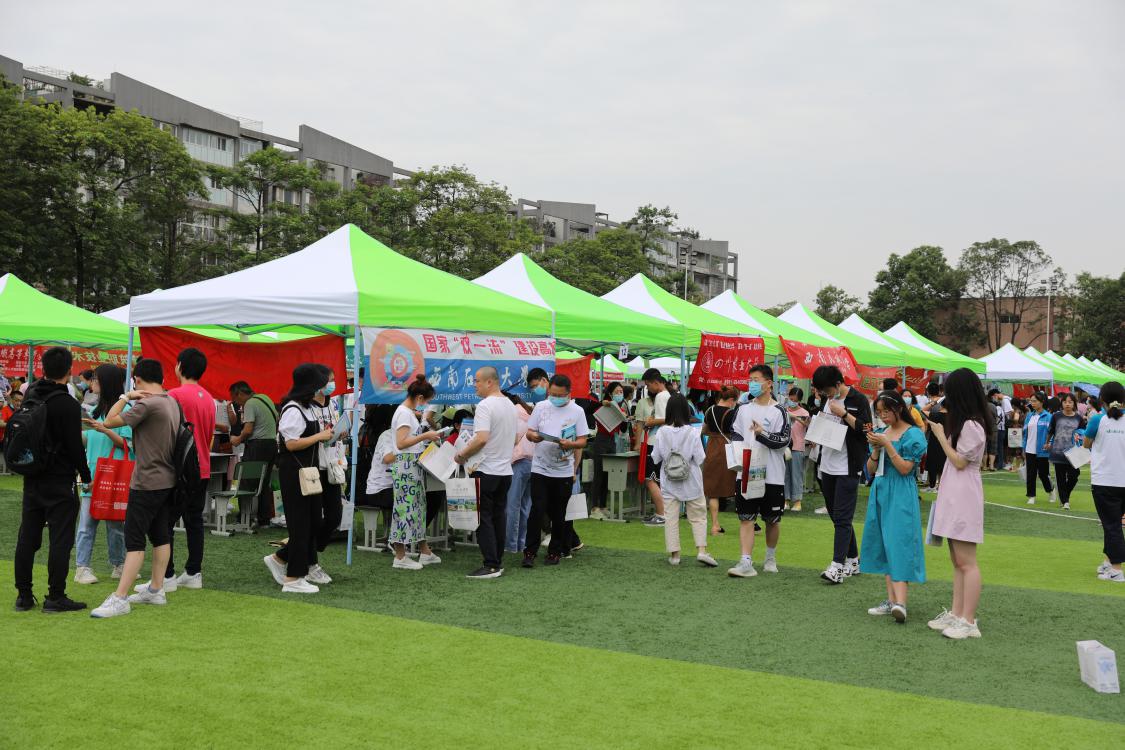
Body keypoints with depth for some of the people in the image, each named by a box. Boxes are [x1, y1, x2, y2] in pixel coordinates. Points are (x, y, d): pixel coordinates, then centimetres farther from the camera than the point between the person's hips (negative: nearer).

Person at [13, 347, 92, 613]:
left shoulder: (30, 395, 5)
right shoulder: (68, 405, -17)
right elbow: (75, 446, -13)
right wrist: (86, 476, -4)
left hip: (32, 479, 7)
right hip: (59, 482, -7)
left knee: (27, 537, 11)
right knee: (60, 539, 0)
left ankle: (24, 595, 18)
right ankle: (56, 597, 2)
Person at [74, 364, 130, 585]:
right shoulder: (95, 410, 12)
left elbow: (127, 443, -12)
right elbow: (89, 441, 20)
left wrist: (105, 430, -21)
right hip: (92, 473, 5)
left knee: (115, 521, 5)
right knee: (87, 521, 2)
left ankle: (119, 565, 19)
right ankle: (82, 567, 6)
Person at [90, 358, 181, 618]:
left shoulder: (146, 404, -18)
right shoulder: (172, 402, 9)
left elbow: (109, 422, -13)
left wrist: (125, 397, -3)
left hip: (147, 482, -9)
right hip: (168, 480, 9)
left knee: (134, 539, -8)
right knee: (160, 535, 13)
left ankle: (119, 599, -7)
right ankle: (156, 589, 21)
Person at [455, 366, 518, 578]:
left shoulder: (485, 406, -16)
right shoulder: (510, 405, 12)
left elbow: (481, 439, -24)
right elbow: (515, 438, 20)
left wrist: (462, 454, -11)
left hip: (485, 471, -8)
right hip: (505, 471, 8)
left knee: (484, 518, -3)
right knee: (498, 517, 12)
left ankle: (491, 566, -4)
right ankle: (498, 563, 16)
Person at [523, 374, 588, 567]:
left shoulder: (577, 411, -1)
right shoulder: (541, 407, 2)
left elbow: (582, 441, 0)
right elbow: (529, 432, 6)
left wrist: (569, 444, -21)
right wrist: (533, 436, -17)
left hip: (564, 471, 0)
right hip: (540, 469, 0)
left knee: (559, 514, 9)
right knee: (537, 511, -6)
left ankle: (555, 551, 22)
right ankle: (530, 552, 1)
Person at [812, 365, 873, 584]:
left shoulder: (858, 399, -8)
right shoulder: (826, 399, 12)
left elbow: (866, 430, -14)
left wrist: (843, 413, -19)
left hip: (847, 467, -8)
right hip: (828, 465, 8)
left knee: (842, 517, -10)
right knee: (837, 515, 13)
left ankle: (838, 566, -12)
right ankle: (853, 560, 24)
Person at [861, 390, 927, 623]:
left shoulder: (913, 434, -6)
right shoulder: (881, 433, 12)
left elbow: (905, 468, -14)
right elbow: (871, 470, 11)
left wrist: (887, 444, -17)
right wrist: (876, 449, -6)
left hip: (900, 496, -7)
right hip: (880, 493, 7)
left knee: (898, 543, -14)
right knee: (884, 545, 7)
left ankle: (900, 602, -20)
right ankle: (891, 599, 12)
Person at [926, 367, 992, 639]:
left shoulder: (971, 425, -15)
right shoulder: (966, 422, 15)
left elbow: (959, 462, -13)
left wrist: (941, 435, -7)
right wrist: (943, 430, 10)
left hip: (964, 497, -10)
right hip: (953, 495, 10)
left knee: (966, 562, -7)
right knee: (957, 561, 12)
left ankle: (968, 621, -3)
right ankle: (956, 613, 18)